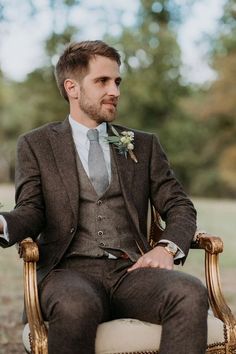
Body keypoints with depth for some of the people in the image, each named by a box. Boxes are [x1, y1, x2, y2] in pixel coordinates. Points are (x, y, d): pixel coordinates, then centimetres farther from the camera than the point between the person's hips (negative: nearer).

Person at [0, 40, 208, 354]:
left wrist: (168, 247, -7)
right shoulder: (36, 144, 15)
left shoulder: (144, 145, 21)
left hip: (131, 269, 2)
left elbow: (180, 207, 16)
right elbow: (32, 211, 5)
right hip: (69, 270, -2)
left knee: (191, 294, -30)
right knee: (76, 308, -38)